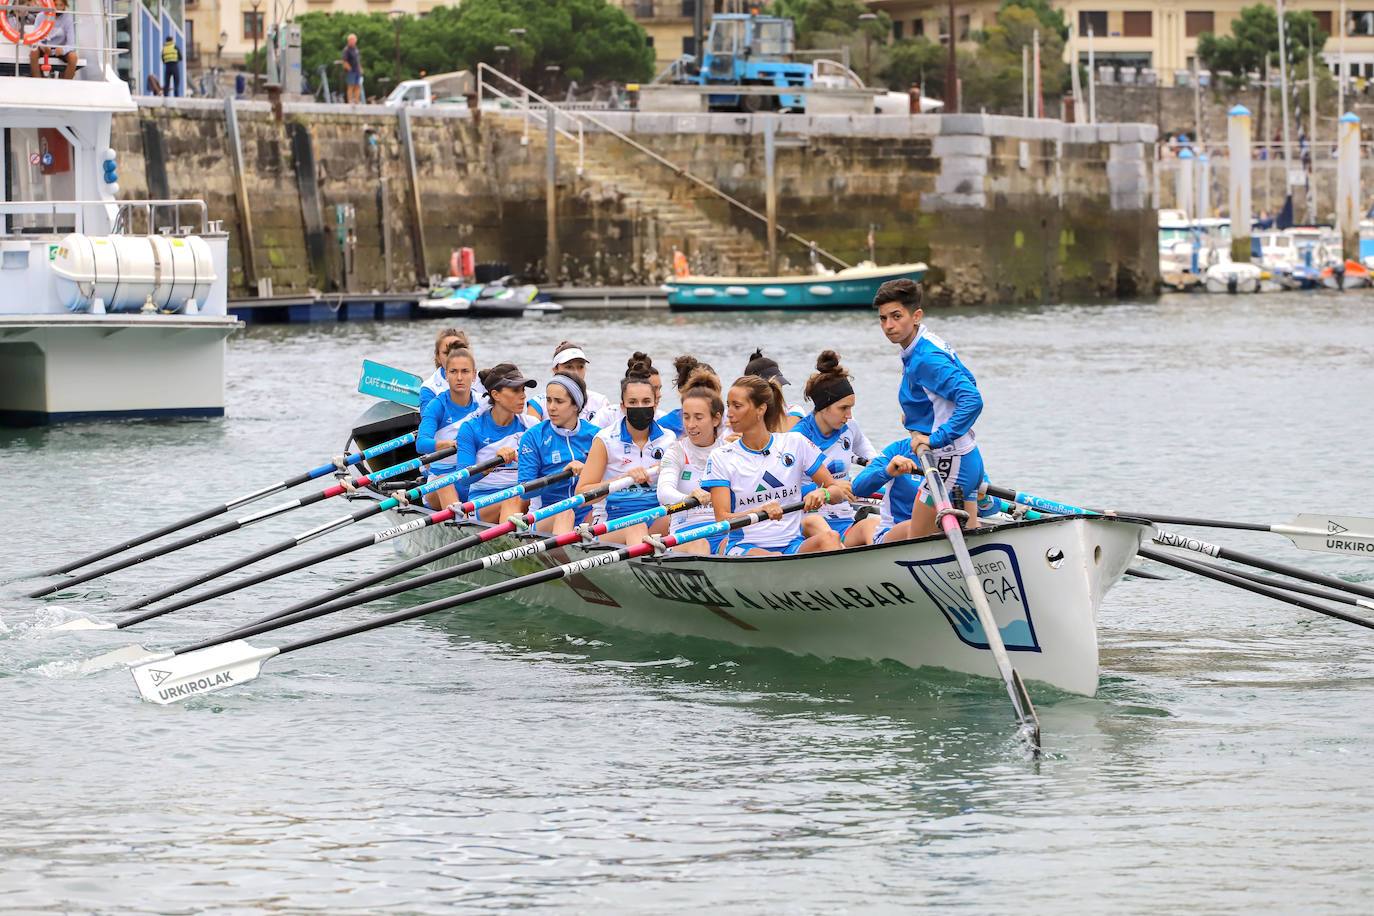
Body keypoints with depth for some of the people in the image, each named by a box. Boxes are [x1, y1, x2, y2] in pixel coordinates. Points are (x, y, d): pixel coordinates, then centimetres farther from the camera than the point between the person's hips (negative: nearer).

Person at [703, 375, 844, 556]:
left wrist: (822, 494, -16)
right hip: (744, 548, -1)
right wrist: (762, 511, -28)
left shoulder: (795, 444, 6)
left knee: (828, 537, -31)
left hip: (791, 545, 1)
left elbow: (837, 491, 10)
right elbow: (722, 520, -8)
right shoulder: (721, 457, 3)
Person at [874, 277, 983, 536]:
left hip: (949, 463, -10)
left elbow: (973, 399, -30)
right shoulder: (930, 345, 10)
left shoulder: (925, 358, -21)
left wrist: (937, 438, -31)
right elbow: (966, 381, 27)